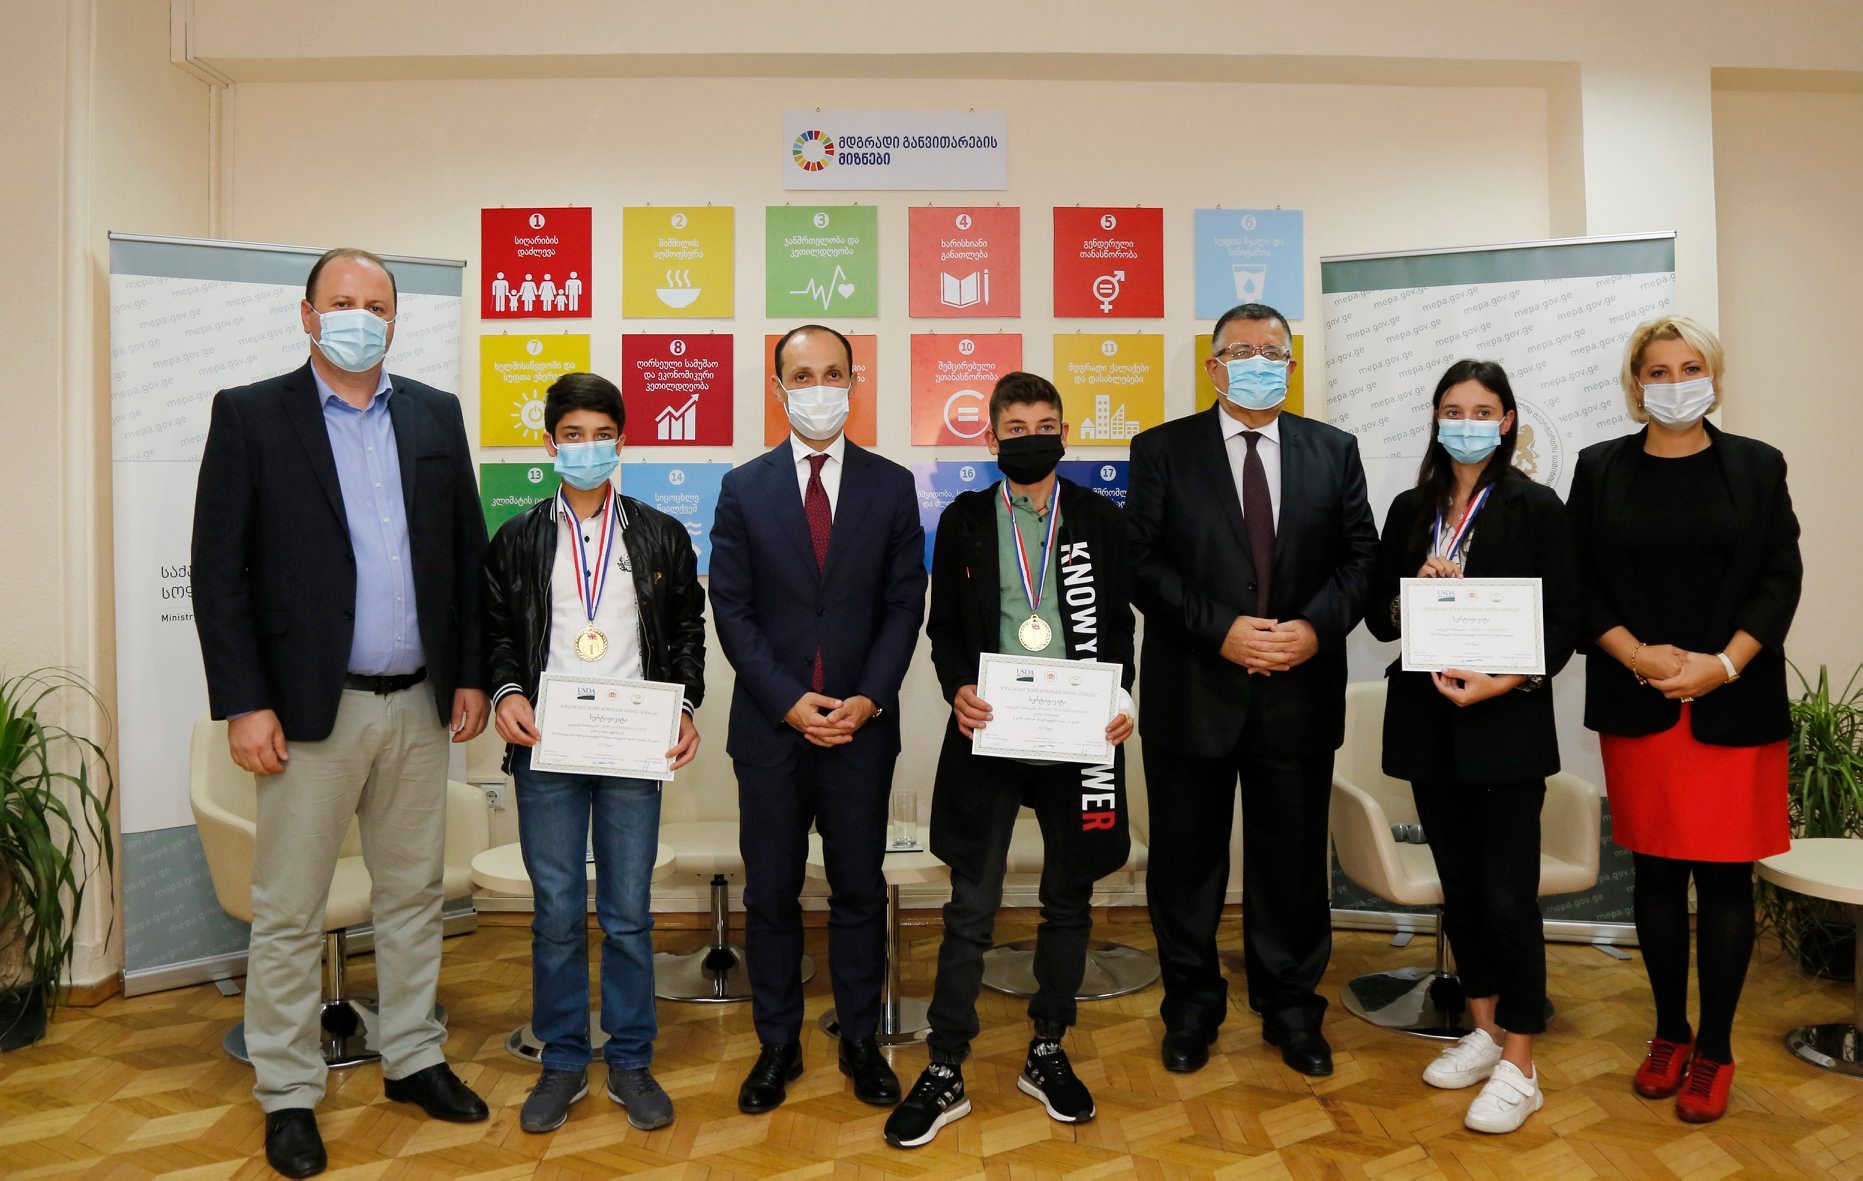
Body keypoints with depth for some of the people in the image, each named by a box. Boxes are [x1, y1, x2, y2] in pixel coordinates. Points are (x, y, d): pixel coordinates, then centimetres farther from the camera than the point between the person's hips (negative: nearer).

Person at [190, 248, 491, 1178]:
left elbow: (467, 551, 8)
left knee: (413, 894, 15)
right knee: (288, 913, 7)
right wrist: (244, 704, -10)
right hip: (310, 707, -3)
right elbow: (218, 570, -5)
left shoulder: (436, 415, 7)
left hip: (419, 703, 3)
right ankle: (288, 1095, 23)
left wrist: (470, 674, 5)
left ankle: (413, 1059, 31)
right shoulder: (250, 414, -2)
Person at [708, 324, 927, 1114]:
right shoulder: (744, 488, 2)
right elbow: (732, 607, -1)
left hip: (861, 723, 0)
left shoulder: (891, 485, 3)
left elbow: (905, 603, 0)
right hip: (769, 723, 0)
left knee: (859, 890, 11)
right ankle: (777, 1044, 25)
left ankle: (860, 1041, 26)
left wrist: (868, 699, -11)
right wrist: (787, 699, -11)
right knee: (771, 893, 9)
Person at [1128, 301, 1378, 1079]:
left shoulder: (1335, 451, 8)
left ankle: (1291, 1007, 31)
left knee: (1293, 859, 12)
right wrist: (1221, 629, -16)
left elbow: (1361, 557, 5)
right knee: (1187, 860, 10)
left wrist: (1316, 627, -13)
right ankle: (1192, 1007, 28)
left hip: (1299, 693, 2)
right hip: (1192, 692, -1)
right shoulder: (1162, 450, 1)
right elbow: (1142, 563, -6)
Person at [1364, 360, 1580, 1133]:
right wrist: (1415, 593, -11)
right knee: (1459, 885, 13)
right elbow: (1379, 616, 9)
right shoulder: (1410, 510, 9)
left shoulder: (1535, 508, -2)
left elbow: (1563, 625, -5)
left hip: (1505, 725, -4)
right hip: (1427, 723, 4)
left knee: (1508, 893, -2)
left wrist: (1500, 683, -18)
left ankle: (1518, 1069, 10)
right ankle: (1483, 1032, 28)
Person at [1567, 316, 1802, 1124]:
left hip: (1734, 707, 0)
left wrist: (1723, 665, -12)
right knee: (1657, 869, 7)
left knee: (1722, 873, 2)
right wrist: (1637, 655, -11)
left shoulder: (1756, 466, 6)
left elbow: (1780, 579, 1)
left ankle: (1714, 1050, 15)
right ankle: (1669, 1033, 21)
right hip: (1637, 704, 1)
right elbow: (1581, 581, 3)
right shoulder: (1600, 469, 7)